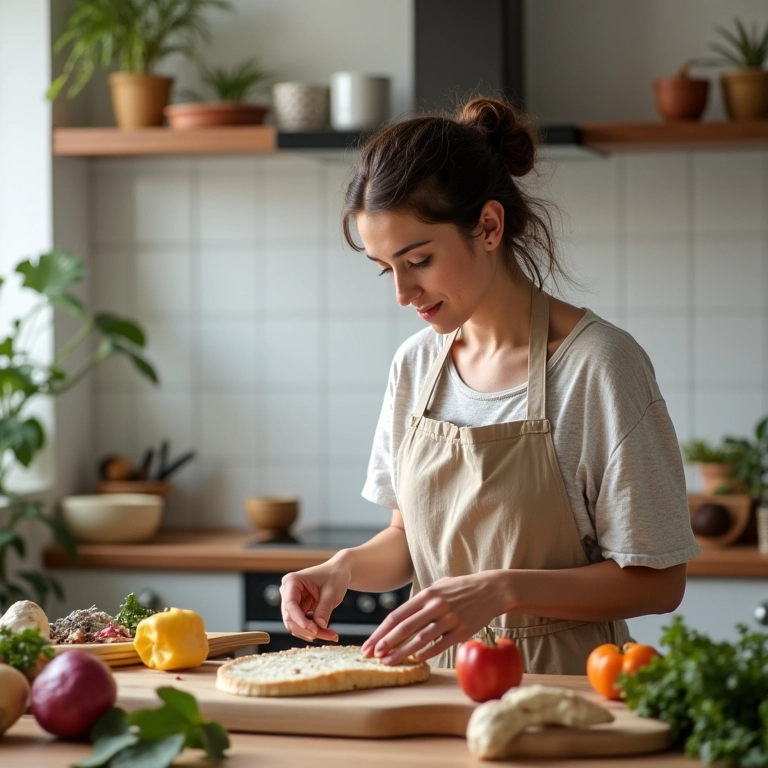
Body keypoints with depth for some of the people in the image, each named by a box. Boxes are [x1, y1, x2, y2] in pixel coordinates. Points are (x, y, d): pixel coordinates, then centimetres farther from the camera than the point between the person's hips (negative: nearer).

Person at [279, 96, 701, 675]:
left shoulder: (599, 364, -9)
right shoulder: (416, 365, 9)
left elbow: (658, 582, -8)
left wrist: (500, 590, -19)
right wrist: (347, 567, 0)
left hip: (559, 684, -5)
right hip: (437, 678, 5)